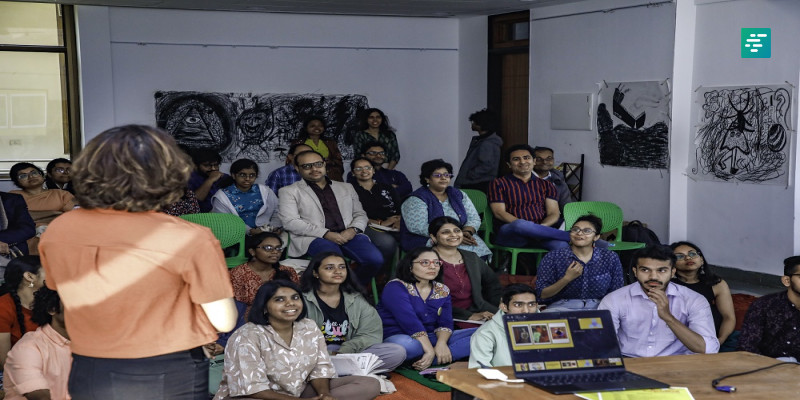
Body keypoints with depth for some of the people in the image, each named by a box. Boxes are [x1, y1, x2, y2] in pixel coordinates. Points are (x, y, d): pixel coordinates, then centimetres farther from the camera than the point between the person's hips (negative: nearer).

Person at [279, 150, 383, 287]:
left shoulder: (346, 187, 25)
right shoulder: (289, 192, 11)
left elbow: (360, 214, 23)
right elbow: (290, 222, -3)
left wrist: (353, 229, -3)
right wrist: (326, 234, -13)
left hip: (348, 235, 4)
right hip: (314, 238, -4)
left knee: (376, 259, -24)